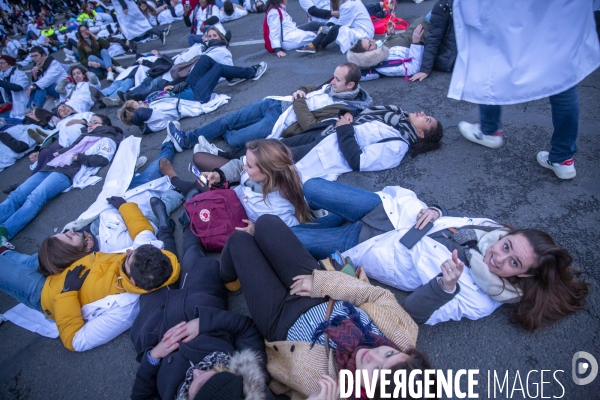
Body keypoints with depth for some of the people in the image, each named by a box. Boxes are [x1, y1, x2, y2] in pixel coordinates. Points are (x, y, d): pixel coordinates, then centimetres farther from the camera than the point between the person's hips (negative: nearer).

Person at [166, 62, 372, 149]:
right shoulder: (333, 86, 7)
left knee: (234, 139, -8)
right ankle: (187, 139, 19)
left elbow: (310, 126, -26)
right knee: (230, 120, 8)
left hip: (281, 123, -8)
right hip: (278, 103, 8)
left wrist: (299, 101, -17)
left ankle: (223, 134, 27)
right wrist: (300, 92, -1)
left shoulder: (342, 108, -18)